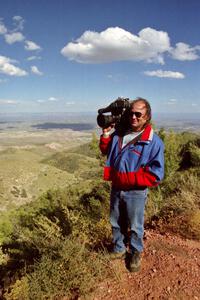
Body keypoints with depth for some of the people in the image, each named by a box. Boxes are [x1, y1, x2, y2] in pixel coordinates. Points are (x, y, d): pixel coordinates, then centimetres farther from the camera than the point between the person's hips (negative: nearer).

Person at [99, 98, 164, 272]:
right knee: (116, 223, 22)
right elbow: (106, 151, 13)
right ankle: (119, 249, 46)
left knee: (135, 227, 16)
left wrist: (130, 179, -22)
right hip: (116, 189, 5)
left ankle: (136, 254, 42)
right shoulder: (119, 133, -2)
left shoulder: (154, 142, -19)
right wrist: (106, 135, -5)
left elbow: (156, 174, -19)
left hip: (136, 193, -5)